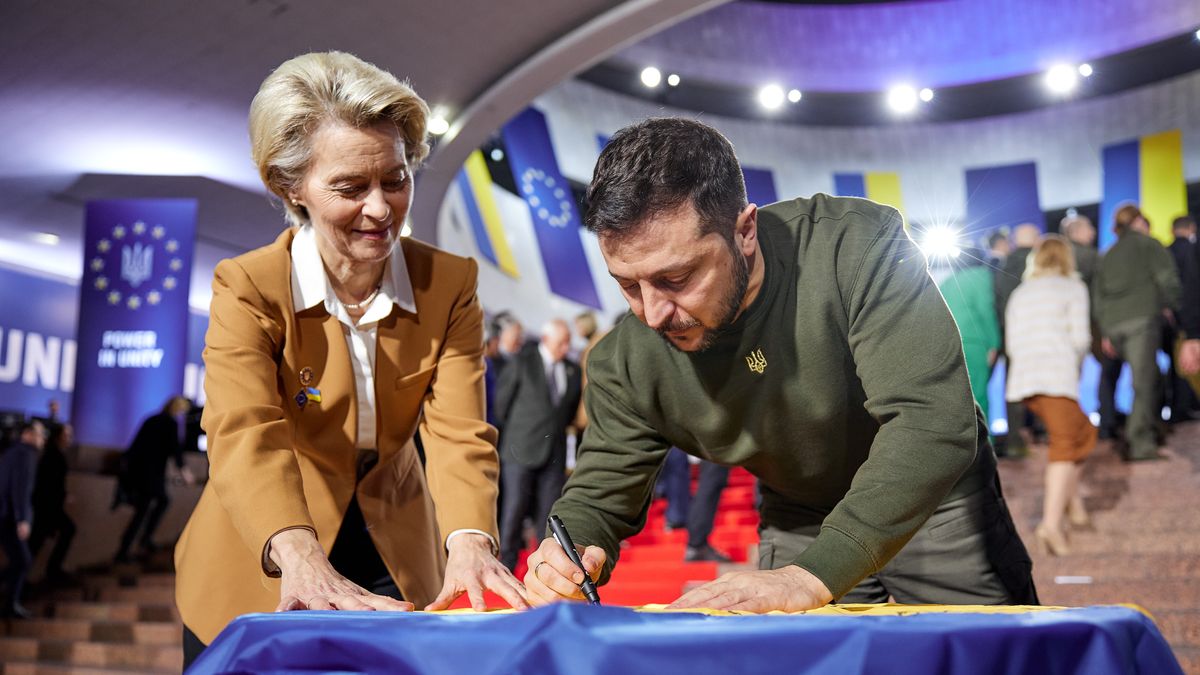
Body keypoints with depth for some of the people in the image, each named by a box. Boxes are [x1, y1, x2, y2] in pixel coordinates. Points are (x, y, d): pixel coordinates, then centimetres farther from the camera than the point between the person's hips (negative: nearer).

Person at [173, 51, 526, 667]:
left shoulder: (451, 285, -10)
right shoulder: (247, 288, -17)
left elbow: (459, 430, -21)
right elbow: (245, 437, -32)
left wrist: (469, 543, -42)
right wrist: (302, 558, -50)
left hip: (396, 564, 2)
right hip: (261, 574, -2)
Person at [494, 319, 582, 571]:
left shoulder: (573, 371, 8)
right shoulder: (522, 362, -4)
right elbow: (502, 399, 3)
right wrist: (513, 428, 10)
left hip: (555, 452, 4)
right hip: (521, 449, -4)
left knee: (549, 510, 3)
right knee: (515, 507, -3)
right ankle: (506, 565, 6)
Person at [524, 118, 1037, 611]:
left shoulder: (859, 249, -33)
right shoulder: (625, 365, -21)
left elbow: (935, 421, -39)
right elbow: (600, 492, -10)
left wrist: (813, 576, -48)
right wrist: (564, 559, -35)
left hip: (937, 510, -1)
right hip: (797, 530, 2)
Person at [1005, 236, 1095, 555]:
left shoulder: (1019, 293, 22)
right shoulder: (1073, 287, 8)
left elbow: (1012, 344, 15)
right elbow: (1080, 337, -2)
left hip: (1024, 379, 6)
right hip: (1058, 376, -6)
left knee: (1083, 432, 23)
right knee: (1064, 447, -5)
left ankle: (1074, 503, 21)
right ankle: (1052, 522, -19)